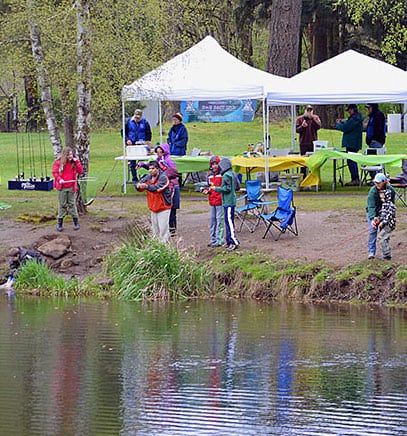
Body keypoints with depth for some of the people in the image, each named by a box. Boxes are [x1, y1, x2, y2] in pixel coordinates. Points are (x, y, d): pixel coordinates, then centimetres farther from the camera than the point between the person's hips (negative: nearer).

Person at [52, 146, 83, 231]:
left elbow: (80, 171, 0)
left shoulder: (74, 162, 4)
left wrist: (77, 162, -10)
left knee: (72, 204, 6)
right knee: (62, 205, 5)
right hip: (62, 187, -1)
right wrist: (59, 179, -18)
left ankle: (76, 222, 14)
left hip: (71, 187, 1)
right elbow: (54, 171, -2)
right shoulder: (59, 162, -3)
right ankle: (60, 223, 12)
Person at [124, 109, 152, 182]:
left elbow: (149, 133, 7)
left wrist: (147, 141, -8)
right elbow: (124, 132, 9)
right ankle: (134, 178, 9)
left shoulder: (145, 122, 1)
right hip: (131, 145, 1)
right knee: (132, 163, 2)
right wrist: (127, 139, -6)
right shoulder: (129, 122, 3)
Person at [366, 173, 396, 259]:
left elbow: (392, 204, -5)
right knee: (373, 230, -11)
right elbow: (371, 206, -34)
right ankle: (371, 252, -8)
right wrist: (373, 218, -47)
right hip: (372, 212, -3)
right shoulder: (372, 191, -28)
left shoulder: (391, 190, -18)